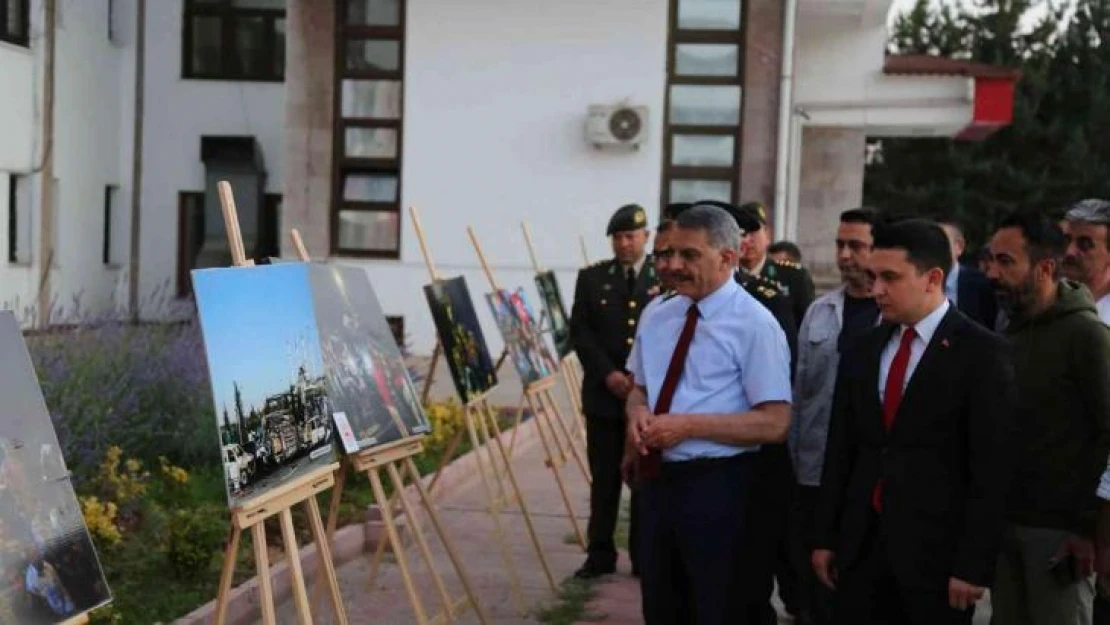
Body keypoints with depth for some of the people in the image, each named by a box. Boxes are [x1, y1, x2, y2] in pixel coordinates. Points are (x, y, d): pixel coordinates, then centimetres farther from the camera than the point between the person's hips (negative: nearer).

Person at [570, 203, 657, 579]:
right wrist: (609, 374, -10)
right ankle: (600, 555, 12)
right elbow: (580, 332, 2)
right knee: (604, 479, 5)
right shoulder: (592, 278, 8)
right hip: (604, 394, 1)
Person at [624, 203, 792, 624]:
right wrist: (638, 412, -7)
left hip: (715, 485, -6)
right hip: (656, 479, 6)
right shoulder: (656, 316, 8)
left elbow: (775, 423, -17)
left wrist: (689, 426, -22)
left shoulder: (754, 325, -13)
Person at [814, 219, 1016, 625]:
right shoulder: (862, 351, 10)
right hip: (861, 544, 5)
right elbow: (841, 450, 12)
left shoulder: (981, 353, -7)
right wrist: (825, 538, 9)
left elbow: (990, 468, -10)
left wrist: (974, 565, -13)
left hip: (936, 548, -5)